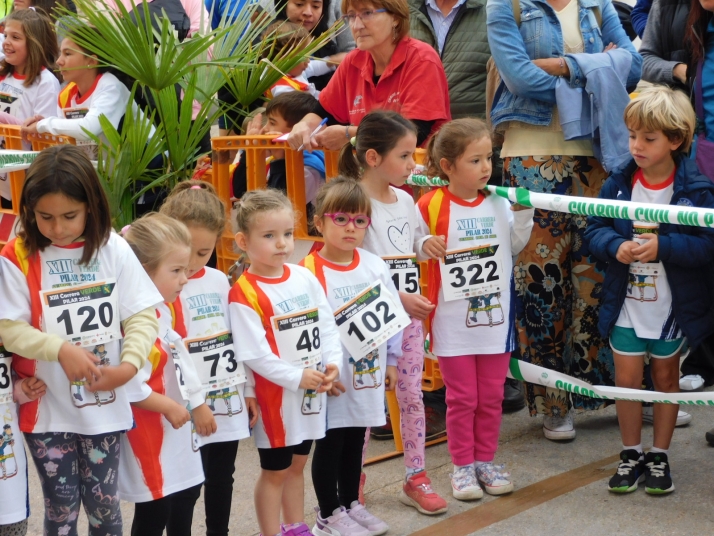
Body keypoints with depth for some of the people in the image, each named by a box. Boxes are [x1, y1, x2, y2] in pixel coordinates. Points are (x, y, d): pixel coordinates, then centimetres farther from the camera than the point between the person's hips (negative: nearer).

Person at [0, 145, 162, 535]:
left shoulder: (113, 249, -5)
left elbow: (142, 314, -5)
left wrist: (129, 364, -21)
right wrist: (61, 349, -24)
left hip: (104, 404, 1)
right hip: (47, 408, -1)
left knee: (103, 503, 12)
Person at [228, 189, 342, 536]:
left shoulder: (305, 278, 1)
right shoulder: (244, 294, -19)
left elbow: (327, 326, 4)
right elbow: (255, 354, -22)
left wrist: (332, 363, -11)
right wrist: (296, 378, -21)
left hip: (311, 391, 6)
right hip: (274, 395, -6)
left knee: (297, 464, 22)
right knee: (274, 470, 9)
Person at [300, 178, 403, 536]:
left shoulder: (375, 266, 1)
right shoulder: (309, 271, -15)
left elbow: (392, 316, 9)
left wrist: (391, 361, 10)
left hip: (367, 373, 5)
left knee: (355, 442, 18)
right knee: (329, 445, 8)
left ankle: (351, 505, 34)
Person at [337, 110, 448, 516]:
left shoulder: (406, 201, 8)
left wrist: (428, 244, -2)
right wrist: (398, 297, -22)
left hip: (409, 315, 6)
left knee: (413, 396, 10)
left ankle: (416, 478, 21)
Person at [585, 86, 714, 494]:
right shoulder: (618, 184, -5)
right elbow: (595, 228, -3)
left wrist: (663, 246, -29)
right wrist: (616, 246, -23)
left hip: (674, 307, -2)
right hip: (625, 304, 2)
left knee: (666, 378, 14)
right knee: (627, 379, 7)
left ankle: (660, 456, 28)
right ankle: (632, 454, 25)